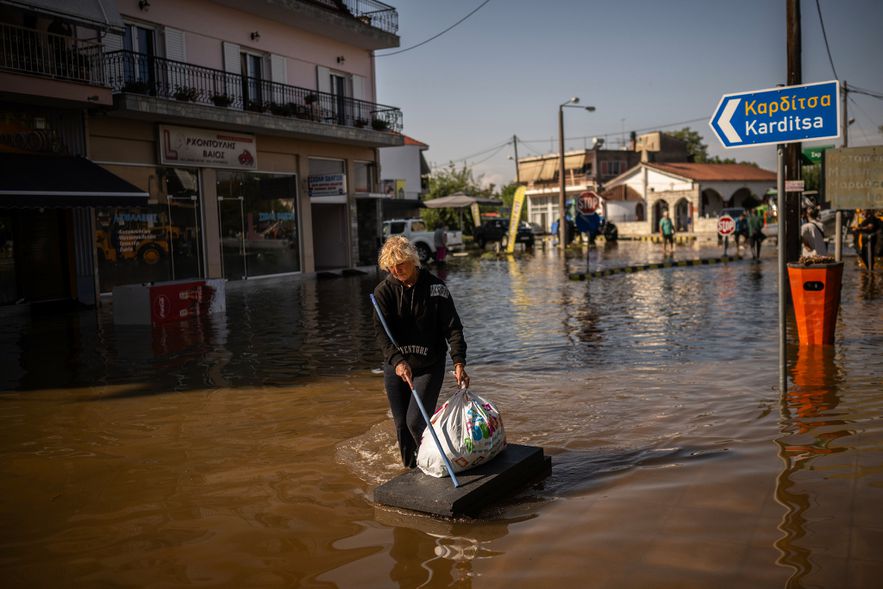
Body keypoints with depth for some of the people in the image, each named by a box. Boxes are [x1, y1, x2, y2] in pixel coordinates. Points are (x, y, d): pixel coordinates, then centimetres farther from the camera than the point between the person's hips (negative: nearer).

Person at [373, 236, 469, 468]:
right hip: (396, 366, 3)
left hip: (429, 366, -2)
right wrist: (397, 360, -31)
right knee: (401, 424, 8)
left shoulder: (435, 288, -8)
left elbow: (452, 328, -10)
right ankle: (410, 471, 29)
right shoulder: (384, 290, -5)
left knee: (416, 421, -12)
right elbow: (381, 330, -15)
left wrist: (459, 362, -23)